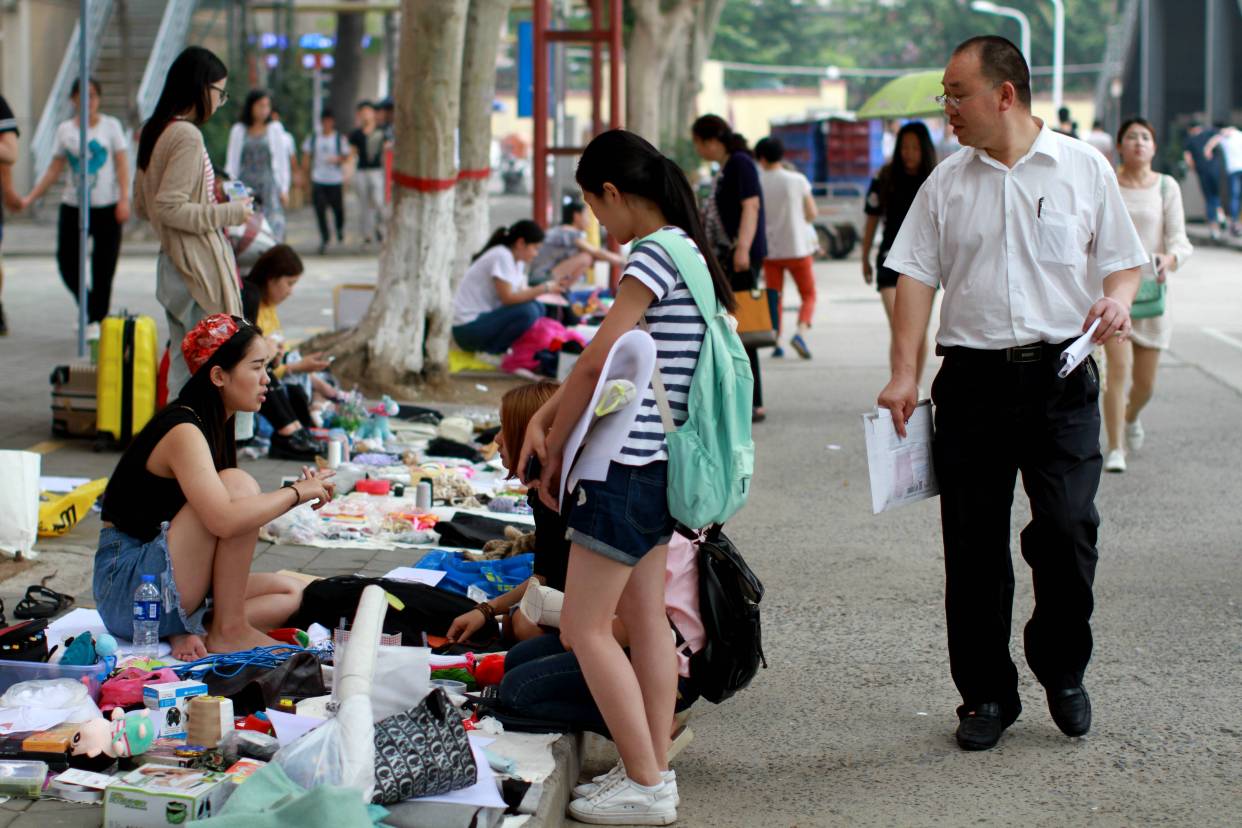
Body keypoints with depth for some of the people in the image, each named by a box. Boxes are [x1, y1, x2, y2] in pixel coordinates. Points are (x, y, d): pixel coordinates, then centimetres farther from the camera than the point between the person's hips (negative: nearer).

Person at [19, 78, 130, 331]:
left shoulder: (111, 125, 3)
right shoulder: (64, 130, 9)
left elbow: (122, 165, -1)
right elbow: (54, 170, 11)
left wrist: (124, 199, -11)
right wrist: (30, 198, 5)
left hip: (106, 206, -2)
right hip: (73, 206, 2)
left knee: (103, 268, -2)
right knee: (66, 261, -4)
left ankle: (97, 320, 9)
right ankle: (89, 309, 19)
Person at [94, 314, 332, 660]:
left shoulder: (213, 426, 11)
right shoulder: (183, 431, -18)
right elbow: (224, 520, -32)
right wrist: (296, 493, -19)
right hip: (127, 586, -10)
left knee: (289, 594, 11)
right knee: (238, 485, -21)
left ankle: (192, 630, -7)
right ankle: (228, 631, -16)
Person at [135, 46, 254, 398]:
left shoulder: (155, 132, 12)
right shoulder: (187, 135, -16)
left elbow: (143, 206, 18)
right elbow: (169, 208, -21)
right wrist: (228, 213, -14)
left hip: (174, 264, 10)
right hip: (198, 266, -10)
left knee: (181, 362, 14)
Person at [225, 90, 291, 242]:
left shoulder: (275, 128, 10)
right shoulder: (238, 130, 10)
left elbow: (282, 161, 10)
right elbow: (232, 162, 11)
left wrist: (284, 189, 5)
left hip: (269, 184, 0)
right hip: (245, 185, 0)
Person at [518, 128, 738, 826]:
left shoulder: (654, 253, -16)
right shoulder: (687, 252, 13)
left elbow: (597, 363, -18)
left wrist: (553, 451, -7)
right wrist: (546, 416, 7)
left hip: (628, 466, -10)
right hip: (659, 463, 10)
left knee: (584, 627, -3)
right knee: (647, 620, 14)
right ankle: (656, 772, 19)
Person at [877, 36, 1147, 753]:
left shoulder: (1083, 169, 5)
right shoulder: (947, 184, 9)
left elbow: (1123, 261, 10)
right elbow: (917, 276, 5)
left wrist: (1117, 300, -13)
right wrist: (904, 372, -5)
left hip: (1062, 375, -2)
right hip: (973, 377, 2)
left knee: (1067, 529, -8)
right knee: (974, 544, 3)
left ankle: (1064, 673, 16)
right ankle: (987, 693, 15)